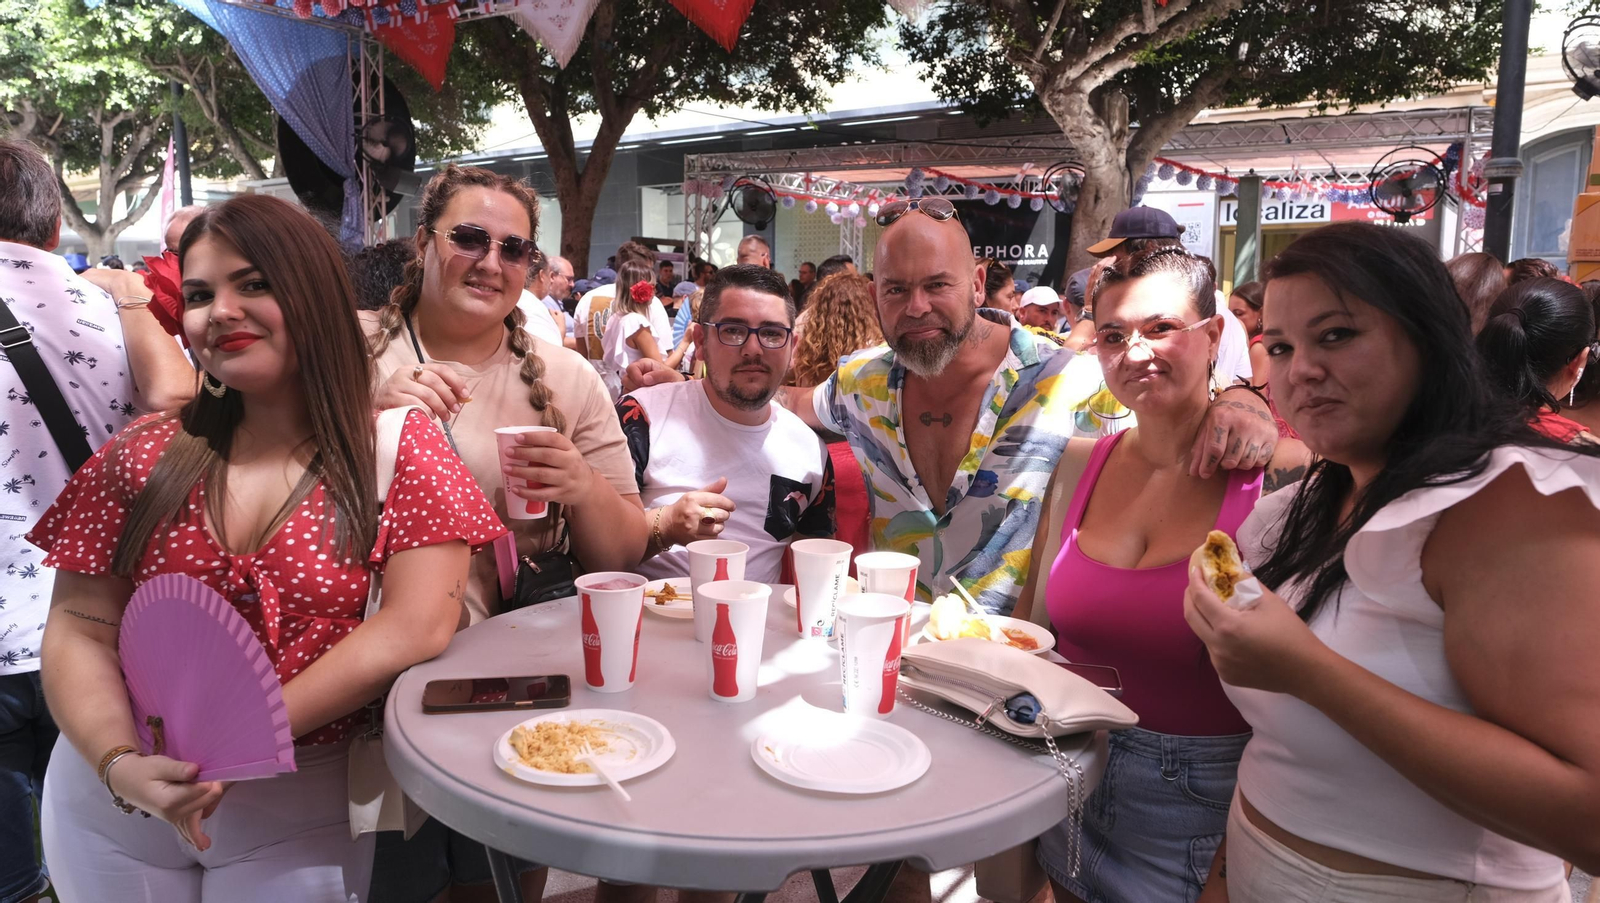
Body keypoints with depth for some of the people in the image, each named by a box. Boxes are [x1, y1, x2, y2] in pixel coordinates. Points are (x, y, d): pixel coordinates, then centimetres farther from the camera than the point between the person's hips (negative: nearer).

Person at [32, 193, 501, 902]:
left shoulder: (398, 450, -9)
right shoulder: (144, 457, -1)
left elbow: (417, 626, -18)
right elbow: (79, 631, -1)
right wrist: (121, 763, -19)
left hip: (299, 807, -3)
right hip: (110, 794, 3)